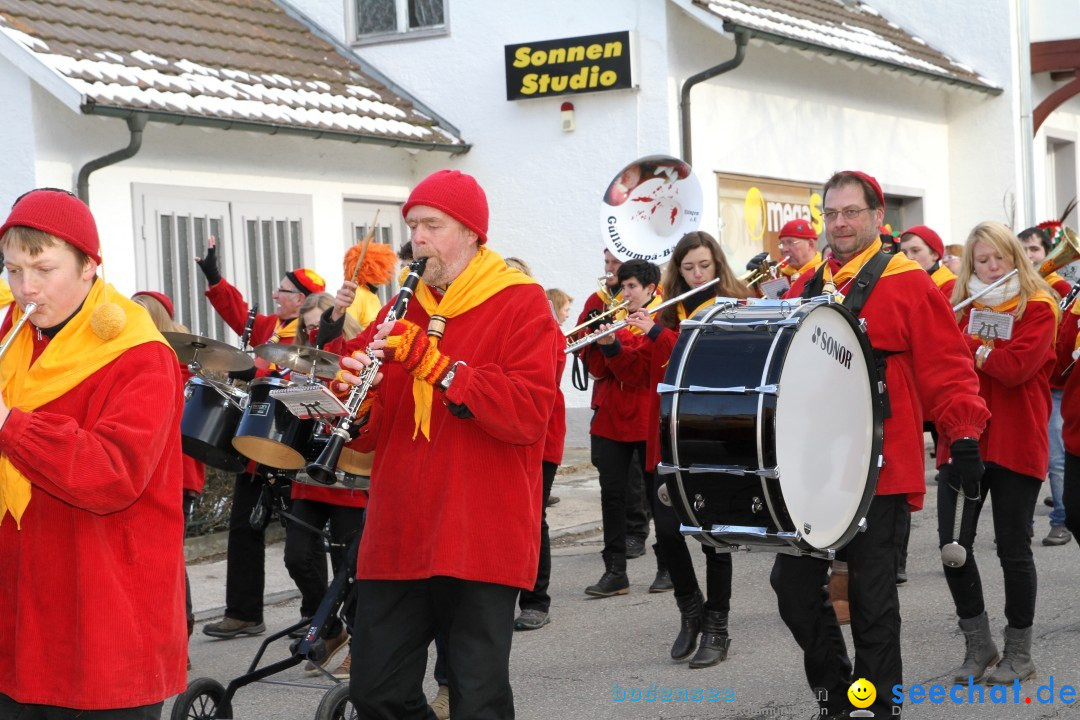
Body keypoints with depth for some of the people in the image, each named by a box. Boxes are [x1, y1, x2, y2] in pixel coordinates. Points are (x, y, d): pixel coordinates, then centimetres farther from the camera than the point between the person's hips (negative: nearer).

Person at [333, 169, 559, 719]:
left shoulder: (521, 305, -3)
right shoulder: (401, 311, 15)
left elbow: (528, 414, -17)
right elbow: (368, 434, 14)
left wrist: (435, 364, -23)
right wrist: (355, 398, -9)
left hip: (481, 542, -6)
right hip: (397, 539, 6)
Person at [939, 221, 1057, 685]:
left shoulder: (1037, 308, -3)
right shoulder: (959, 305, 11)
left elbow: (1015, 366, -18)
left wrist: (962, 342, -15)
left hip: (1015, 445, -4)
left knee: (1013, 549, 2)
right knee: (953, 544, -2)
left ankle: (1019, 652, 17)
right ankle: (978, 645, 15)